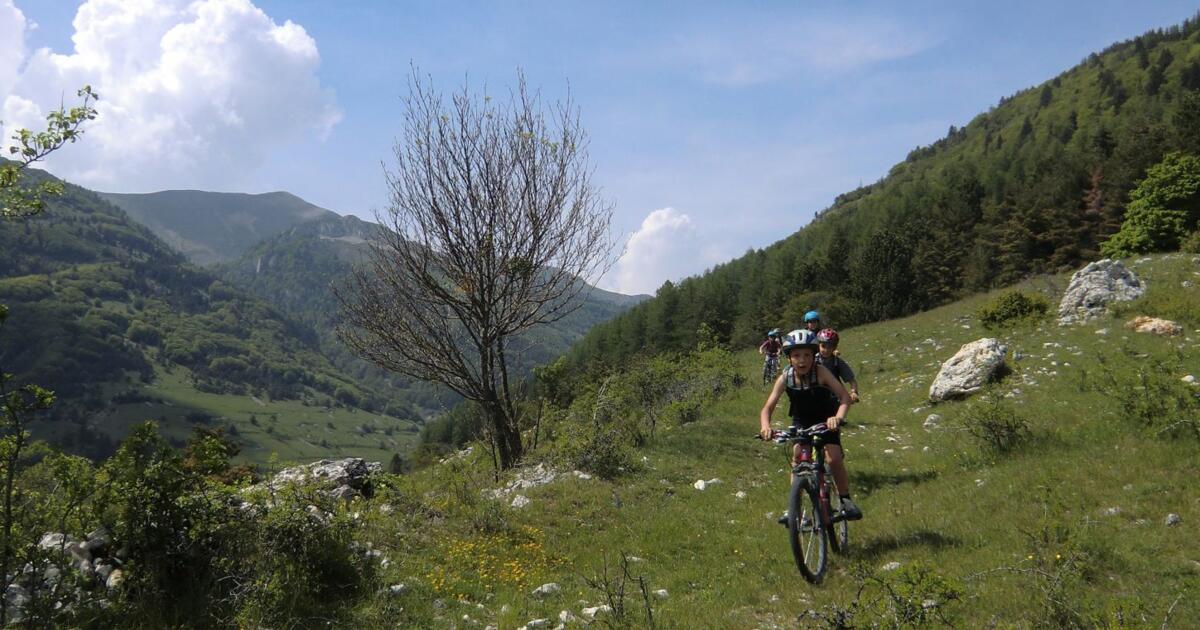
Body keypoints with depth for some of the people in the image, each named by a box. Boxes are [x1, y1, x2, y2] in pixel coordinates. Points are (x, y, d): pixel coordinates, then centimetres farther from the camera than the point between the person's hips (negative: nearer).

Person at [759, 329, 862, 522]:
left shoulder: (821, 372, -27)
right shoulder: (785, 378, -21)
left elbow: (844, 396, -34)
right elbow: (768, 407, -23)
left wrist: (838, 417, -53)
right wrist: (765, 426, -44)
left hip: (825, 420, -2)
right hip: (801, 422, 2)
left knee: (834, 458, -18)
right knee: (798, 457, -13)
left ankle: (845, 500, 3)